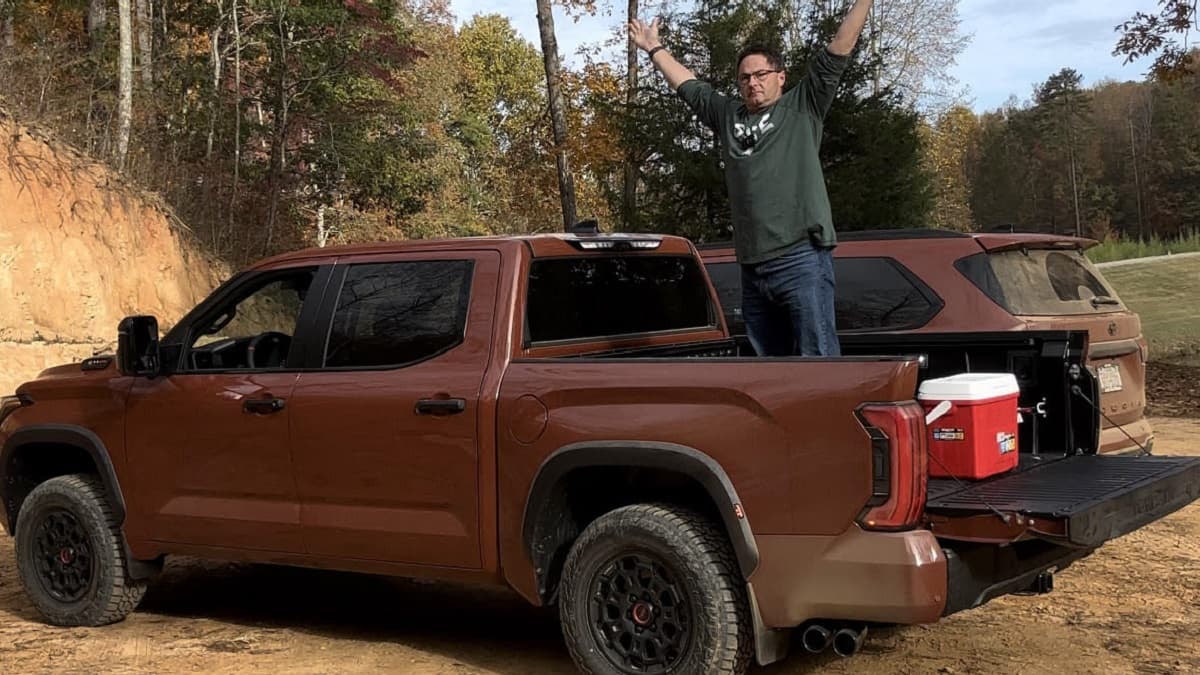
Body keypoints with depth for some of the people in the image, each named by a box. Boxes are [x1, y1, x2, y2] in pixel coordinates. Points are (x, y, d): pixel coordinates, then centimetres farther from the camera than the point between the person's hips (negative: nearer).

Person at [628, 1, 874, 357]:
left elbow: (840, 48, 5)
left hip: (802, 260, -6)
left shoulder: (802, 107, 9)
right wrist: (655, 49, 43)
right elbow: (688, 85, 35)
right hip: (752, 269, 6)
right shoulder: (728, 115, 22)